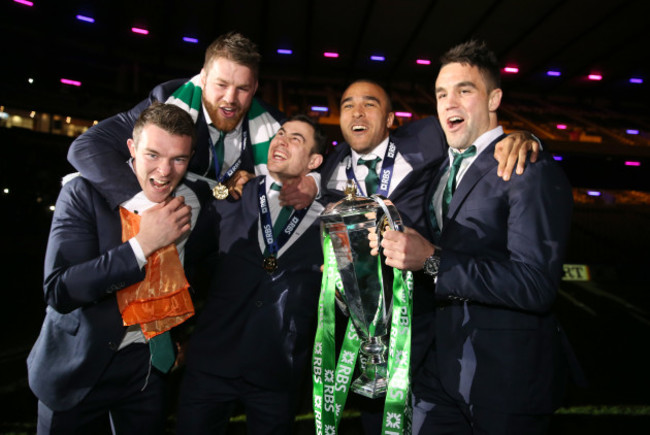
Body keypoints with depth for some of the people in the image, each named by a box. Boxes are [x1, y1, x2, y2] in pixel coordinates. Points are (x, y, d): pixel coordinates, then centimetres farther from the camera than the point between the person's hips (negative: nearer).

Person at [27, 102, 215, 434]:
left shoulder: (195, 198, -6)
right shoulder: (85, 193, -17)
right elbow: (59, 292, -25)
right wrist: (143, 243, -29)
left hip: (148, 363, 3)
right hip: (77, 367, -3)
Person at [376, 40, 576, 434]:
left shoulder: (535, 172, -14)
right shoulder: (443, 172, 13)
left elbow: (536, 285, -24)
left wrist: (433, 261, -28)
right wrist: (399, 246, -3)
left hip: (507, 375, -6)